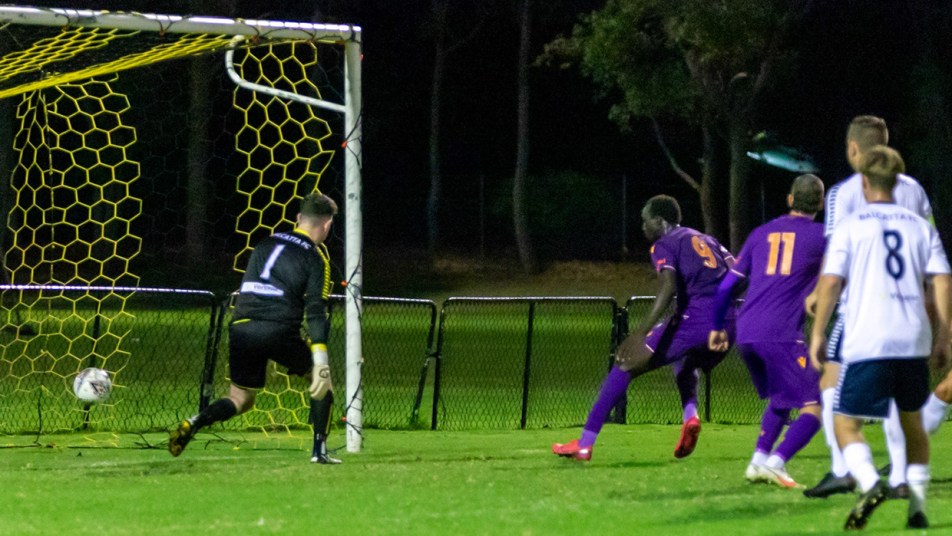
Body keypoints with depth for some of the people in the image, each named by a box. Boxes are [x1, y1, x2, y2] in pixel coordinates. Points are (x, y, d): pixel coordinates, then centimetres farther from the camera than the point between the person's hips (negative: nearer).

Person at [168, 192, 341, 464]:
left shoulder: (266, 244, 20)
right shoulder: (316, 256, 3)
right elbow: (315, 310, -7)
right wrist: (320, 360, -12)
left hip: (241, 328, 4)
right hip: (279, 329, -4)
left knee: (240, 399, 16)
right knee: (322, 377, 18)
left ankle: (194, 424, -12)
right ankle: (319, 449, 10)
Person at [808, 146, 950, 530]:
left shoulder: (850, 227, 1)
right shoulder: (920, 227, 11)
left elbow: (830, 282, -6)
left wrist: (817, 334, 0)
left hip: (867, 343, -4)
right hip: (914, 341, 4)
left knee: (845, 424, 2)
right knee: (912, 422, 20)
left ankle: (870, 484, -25)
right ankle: (918, 506, 12)